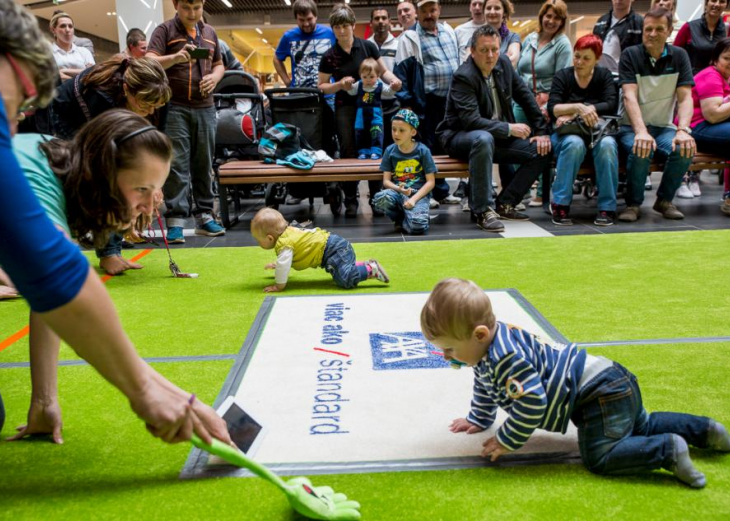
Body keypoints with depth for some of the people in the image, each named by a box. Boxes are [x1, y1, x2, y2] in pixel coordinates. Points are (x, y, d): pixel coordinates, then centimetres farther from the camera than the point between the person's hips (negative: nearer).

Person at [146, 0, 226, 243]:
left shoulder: (210, 33, 15)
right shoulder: (165, 30, -1)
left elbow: (219, 65, 24)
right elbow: (149, 63, -13)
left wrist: (215, 77, 0)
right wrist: (175, 58, -32)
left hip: (205, 108, 5)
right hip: (175, 108, -4)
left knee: (204, 165, 8)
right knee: (176, 165, -6)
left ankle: (204, 216, 15)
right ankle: (175, 220, -4)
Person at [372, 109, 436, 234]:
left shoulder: (422, 151, -1)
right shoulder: (390, 151, 6)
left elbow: (431, 182, -2)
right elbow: (386, 180, 5)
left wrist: (413, 199, -14)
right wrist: (399, 189, -17)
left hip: (419, 194, -3)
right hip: (397, 192, 3)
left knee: (417, 227, -34)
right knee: (381, 198, -35)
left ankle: (402, 222, 6)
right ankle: (401, 217, -1)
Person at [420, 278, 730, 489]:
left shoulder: (507, 357, -30)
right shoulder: (490, 345, 4)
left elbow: (532, 403, -30)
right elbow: (485, 388, 24)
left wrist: (506, 441, -18)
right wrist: (479, 420, 28)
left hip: (600, 393, -11)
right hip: (610, 385, 11)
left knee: (600, 457, -17)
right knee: (641, 427, 27)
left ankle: (669, 450, -12)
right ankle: (702, 429, 30)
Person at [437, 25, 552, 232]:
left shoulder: (503, 63, 2)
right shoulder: (463, 77, -20)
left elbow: (525, 96, 10)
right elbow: (471, 120, -29)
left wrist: (541, 131, 4)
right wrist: (509, 129, -28)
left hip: (498, 136, 7)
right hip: (460, 136, -7)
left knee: (542, 150, -7)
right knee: (483, 139, -42)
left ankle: (504, 204, -3)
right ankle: (483, 211, -35)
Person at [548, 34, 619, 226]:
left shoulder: (604, 76, 10)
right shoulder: (562, 76, 7)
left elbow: (612, 105, -7)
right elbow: (552, 109, -8)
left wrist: (572, 114, -16)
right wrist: (578, 108, -26)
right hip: (566, 133, -1)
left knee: (607, 144, -33)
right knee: (574, 143, -36)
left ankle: (607, 208, -27)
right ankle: (560, 205, -29)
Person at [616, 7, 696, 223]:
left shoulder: (679, 56, 3)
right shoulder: (630, 55, -5)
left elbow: (685, 98, -6)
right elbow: (630, 96, -18)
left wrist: (683, 130, -25)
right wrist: (641, 132, -33)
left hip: (664, 127, 3)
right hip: (632, 126, -2)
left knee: (685, 149, -28)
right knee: (641, 151, -35)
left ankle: (664, 200, -2)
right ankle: (633, 204, -11)